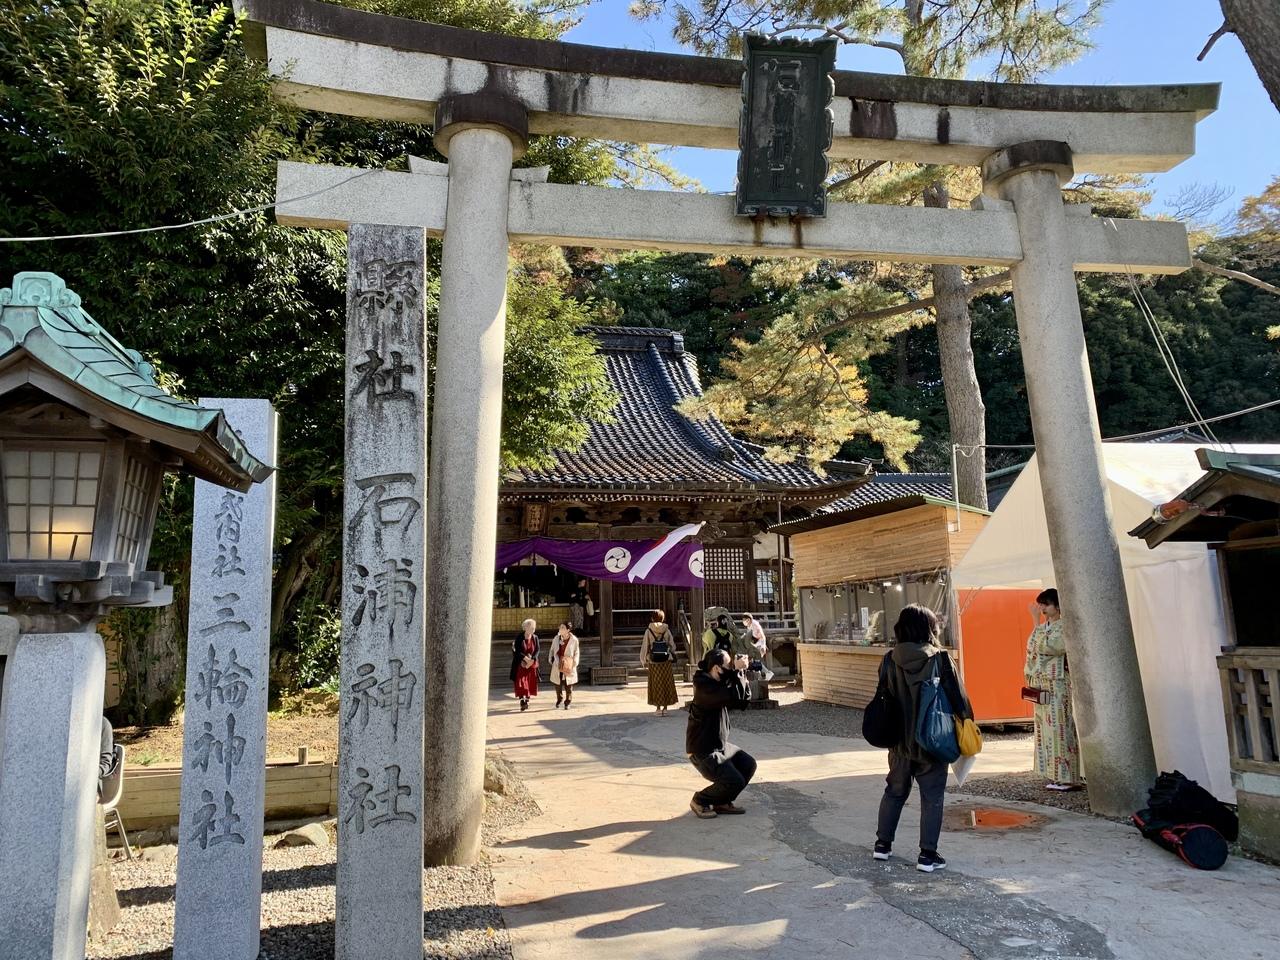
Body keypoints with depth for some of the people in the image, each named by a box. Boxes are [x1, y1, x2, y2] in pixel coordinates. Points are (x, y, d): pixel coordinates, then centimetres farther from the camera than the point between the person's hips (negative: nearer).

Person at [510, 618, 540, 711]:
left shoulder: (535, 637, 4)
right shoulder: (519, 637, -6)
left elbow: (537, 650, 0)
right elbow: (517, 650, -11)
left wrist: (532, 660, -14)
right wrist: (525, 658, -20)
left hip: (532, 664, 3)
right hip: (521, 664, -3)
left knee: (530, 683, 5)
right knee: (521, 682, -12)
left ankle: (527, 701, 17)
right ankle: (522, 701, -17)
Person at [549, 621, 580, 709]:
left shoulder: (574, 640, -6)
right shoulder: (557, 638, 1)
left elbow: (576, 653, 2)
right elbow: (552, 650, 14)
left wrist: (574, 664, -7)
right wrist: (551, 659, 7)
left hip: (568, 666, -2)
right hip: (557, 665, 2)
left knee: (568, 685, 1)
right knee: (557, 684, 6)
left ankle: (567, 702, 17)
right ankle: (559, 699, 30)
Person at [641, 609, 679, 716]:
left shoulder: (648, 631, -7)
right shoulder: (667, 630, -3)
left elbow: (644, 647, -3)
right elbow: (672, 646, 2)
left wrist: (644, 661, 8)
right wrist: (673, 661, 13)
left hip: (653, 663, -1)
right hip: (667, 662, 1)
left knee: (656, 685, 9)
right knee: (667, 684, 11)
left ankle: (658, 708, 10)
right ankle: (665, 708, 12)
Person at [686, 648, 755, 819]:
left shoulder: (719, 683, 6)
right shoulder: (704, 687, -25)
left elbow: (743, 700, 6)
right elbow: (733, 696, -36)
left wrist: (742, 676, -7)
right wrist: (737, 671, -26)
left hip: (720, 745, 10)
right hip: (702, 751, -10)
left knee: (749, 764, 4)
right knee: (735, 781, -15)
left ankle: (722, 802, 18)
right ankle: (699, 801, 7)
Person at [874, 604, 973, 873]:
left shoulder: (890, 660, -5)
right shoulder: (940, 659, -13)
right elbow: (958, 698, -9)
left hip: (899, 742, 3)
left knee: (894, 792, 19)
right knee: (932, 798, 8)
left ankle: (882, 844, 27)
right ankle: (927, 855, 9)